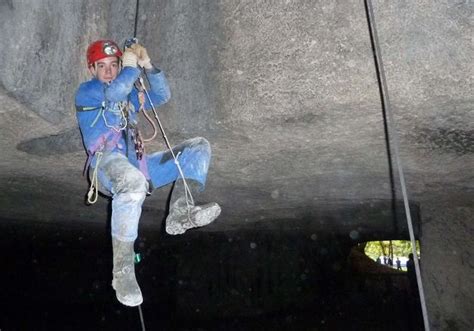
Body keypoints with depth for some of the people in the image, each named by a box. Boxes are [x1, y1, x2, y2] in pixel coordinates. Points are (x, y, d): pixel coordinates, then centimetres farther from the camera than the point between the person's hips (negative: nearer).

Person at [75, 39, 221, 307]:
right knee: (134, 182, -43)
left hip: (138, 165, 7)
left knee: (199, 147, -2)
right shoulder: (86, 92, 8)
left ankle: (180, 212, -25)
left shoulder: (128, 94, 29)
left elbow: (162, 96, 19)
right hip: (107, 164, -7)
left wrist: (147, 64, 9)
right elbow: (115, 91, -14)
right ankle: (123, 271, -30)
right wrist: (132, 66, 2)